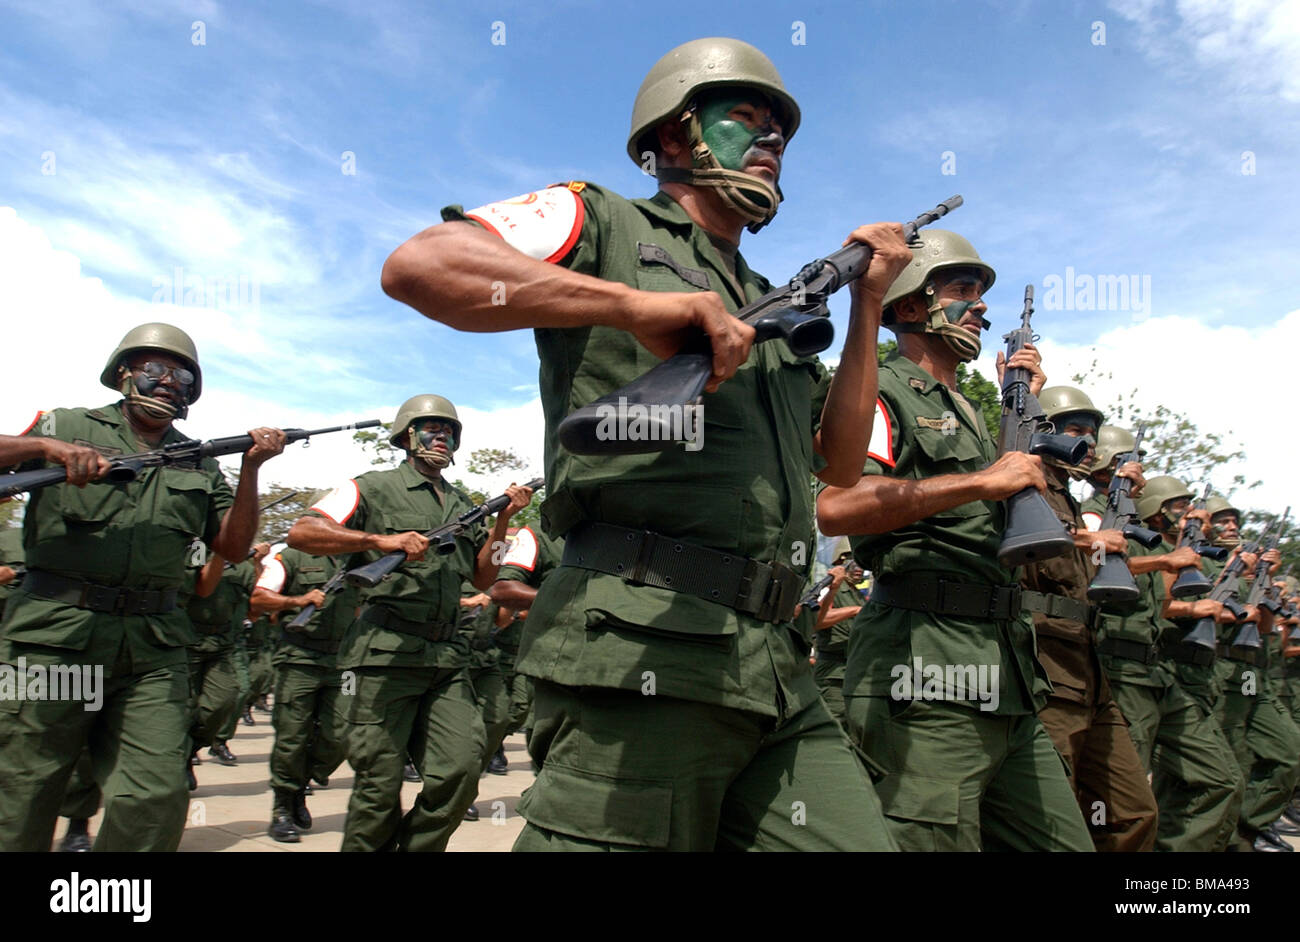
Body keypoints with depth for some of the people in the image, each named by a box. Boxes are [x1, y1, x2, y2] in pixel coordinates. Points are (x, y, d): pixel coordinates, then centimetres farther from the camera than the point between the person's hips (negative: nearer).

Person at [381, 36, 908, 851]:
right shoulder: (607, 222, 7)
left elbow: (840, 460, 22)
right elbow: (418, 265, -10)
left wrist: (868, 304, 18)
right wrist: (636, 304, -16)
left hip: (774, 664, 8)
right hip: (641, 651, -7)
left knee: (855, 837, 5)